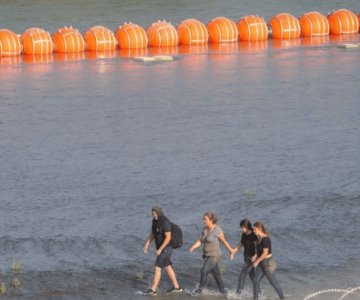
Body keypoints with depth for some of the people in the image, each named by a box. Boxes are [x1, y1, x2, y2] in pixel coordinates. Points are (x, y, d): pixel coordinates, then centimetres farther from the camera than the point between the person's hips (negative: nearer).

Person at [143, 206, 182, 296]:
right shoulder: (155, 221, 5)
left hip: (165, 248, -10)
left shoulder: (165, 223, -26)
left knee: (157, 268, -9)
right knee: (168, 268, 17)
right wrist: (146, 245, 1)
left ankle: (153, 290, -5)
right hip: (161, 248, 10)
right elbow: (152, 234, 12)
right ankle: (176, 287, 27)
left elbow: (168, 237, -28)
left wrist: (159, 249, -28)